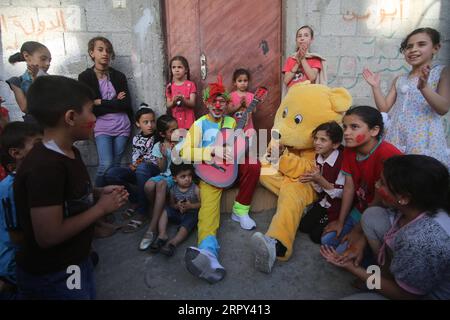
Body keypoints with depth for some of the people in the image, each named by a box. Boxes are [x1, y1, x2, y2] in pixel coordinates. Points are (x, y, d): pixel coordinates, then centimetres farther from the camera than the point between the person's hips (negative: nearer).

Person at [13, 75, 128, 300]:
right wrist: (101, 207, -21)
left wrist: (98, 193, -2)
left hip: (75, 261, 9)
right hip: (51, 276, -9)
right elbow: (49, 235, -29)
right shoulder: (44, 166, -29)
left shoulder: (70, 152, 0)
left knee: (89, 294, 24)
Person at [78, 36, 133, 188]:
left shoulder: (119, 76, 8)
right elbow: (90, 109, -7)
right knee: (106, 165, -14)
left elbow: (126, 104, -2)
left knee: (116, 165, 3)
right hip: (102, 127, -2)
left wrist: (101, 103, -6)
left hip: (122, 126, 2)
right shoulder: (85, 77, 1)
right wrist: (115, 103, -6)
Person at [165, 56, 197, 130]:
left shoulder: (190, 85, 0)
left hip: (188, 120, -2)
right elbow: (168, 105, 6)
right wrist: (173, 102, -15)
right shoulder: (170, 86, 7)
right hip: (175, 121, 2)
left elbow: (193, 104, -5)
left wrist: (183, 100, -24)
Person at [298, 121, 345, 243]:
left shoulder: (342, 161, -26)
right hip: (324, 201, 7)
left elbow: (340, 193, -21)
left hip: (338, 206, -7)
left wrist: (320, 179, -31)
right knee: (303, 226, 4)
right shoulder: (318, 157, -3)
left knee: (317, 235, -8)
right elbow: (321, 189, 5)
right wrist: (312, 179, -18)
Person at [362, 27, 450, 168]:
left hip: (423, 138, -4)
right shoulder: (400, 80, 15)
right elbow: (384, 108, 13)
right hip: (396, 137, 4)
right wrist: (376, 87, 4)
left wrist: (424, 87, -23)